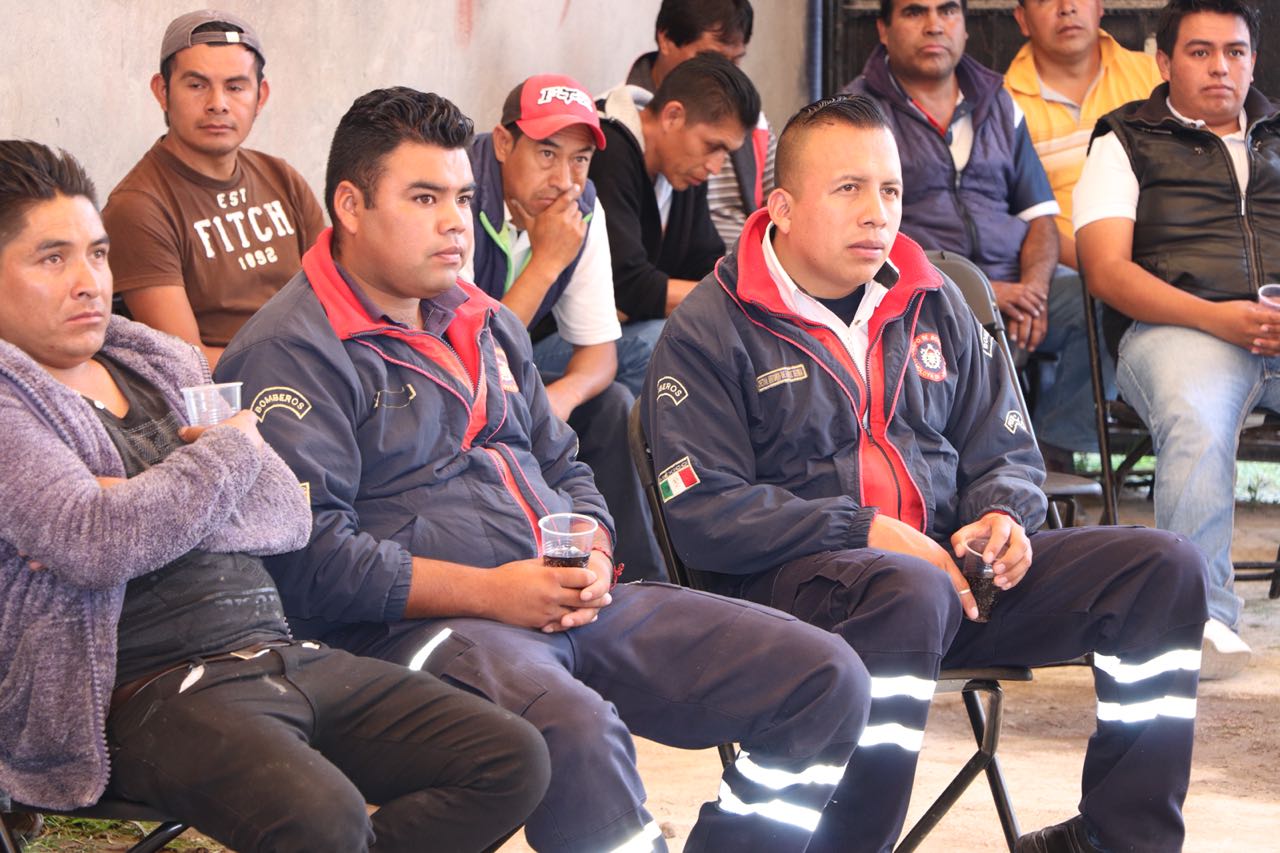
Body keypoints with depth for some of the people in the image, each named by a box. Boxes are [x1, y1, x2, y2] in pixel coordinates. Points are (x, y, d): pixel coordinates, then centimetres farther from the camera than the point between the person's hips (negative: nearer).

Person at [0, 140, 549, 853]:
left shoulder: (161, 366, 20)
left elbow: (290, 515, 11)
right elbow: (97, 545, -20)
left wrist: (145, 506, -7)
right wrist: (231, 449, -4)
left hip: (284, 652, 8)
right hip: (151, 685, -8)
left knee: (515, 762, -6)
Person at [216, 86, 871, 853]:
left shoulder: (487, 325, 23)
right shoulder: (293, 352, -5)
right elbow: (311, 556, -15)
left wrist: (592, 557, 4)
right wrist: (488, 594, -17)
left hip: (572, 609, 8)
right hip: (420, 627, -8)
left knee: (827, 680, -2)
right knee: (579, 732, -41)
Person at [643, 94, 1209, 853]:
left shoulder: (933, 305, 18)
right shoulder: (710, 331, -1)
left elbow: (1007, 453, 22)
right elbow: (706, 516, -11)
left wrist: (1003, 517, -3)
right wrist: (867, 533, -18)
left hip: (950, 564, 6)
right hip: (789, 583, -6)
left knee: (1165, 567, -9)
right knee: (912, 593, -41)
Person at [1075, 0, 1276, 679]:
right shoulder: (1127, 143, 19)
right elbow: (1107, 270, 4)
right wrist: (1216, 318, -12)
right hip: (1178, 325, -2)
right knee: (1197, 421, -38)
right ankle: (1202, 614, -34)